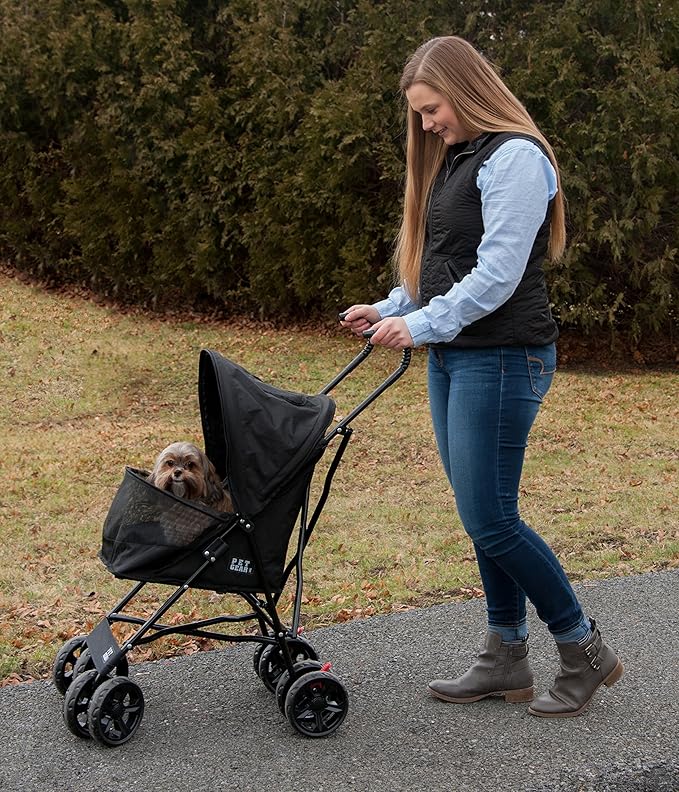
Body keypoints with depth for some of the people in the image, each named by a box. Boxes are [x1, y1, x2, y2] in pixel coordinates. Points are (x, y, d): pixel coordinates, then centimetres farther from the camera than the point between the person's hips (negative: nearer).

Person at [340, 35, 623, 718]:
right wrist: (388, 311, 5)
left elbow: (497, 273, -20)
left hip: (501, 359, -9)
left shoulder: (516, 156, -12)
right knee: (482, 518, 11)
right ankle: (505, 660, 20)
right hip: (452, 358, 9)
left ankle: (585, 652, 9)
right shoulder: (454, 160, 18)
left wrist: (421, 326, -19)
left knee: (491, 521, -8)